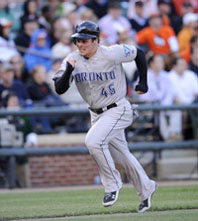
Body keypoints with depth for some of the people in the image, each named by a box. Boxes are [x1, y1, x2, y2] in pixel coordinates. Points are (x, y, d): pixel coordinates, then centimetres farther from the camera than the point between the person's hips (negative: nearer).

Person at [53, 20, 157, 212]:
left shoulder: (112, 54, -19)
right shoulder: (72, 60, -7)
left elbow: (138, 53, -3)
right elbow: (59, 89, -13)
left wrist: (143, 82, 0)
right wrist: (68, 71, -30)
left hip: (117, 110, -6)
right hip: (96, 114, 6)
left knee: (93, 140, -27)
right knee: (121, 155, 15)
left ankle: (112, 184, -10)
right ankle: (145, 188, 35)